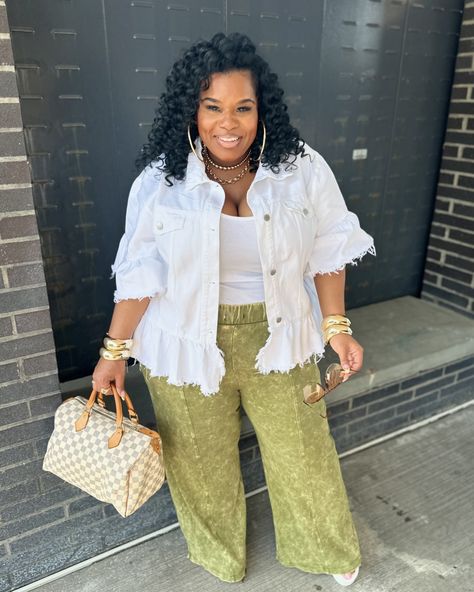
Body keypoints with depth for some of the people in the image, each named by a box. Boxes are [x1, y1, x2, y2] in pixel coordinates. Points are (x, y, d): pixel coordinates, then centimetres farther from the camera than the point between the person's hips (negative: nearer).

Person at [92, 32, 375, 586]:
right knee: (202, 460, 19)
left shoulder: (303, 169, -8)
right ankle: (217, 553, 52)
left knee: (301, 450, 17)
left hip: (278, 340, 1)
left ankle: (327, 549, 50)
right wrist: (115, 350, -4)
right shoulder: (160, 181, -10)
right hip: (188, 346, 0)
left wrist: (336, 326, -4)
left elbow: (327, 253, 0)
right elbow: (140, 272, -6)